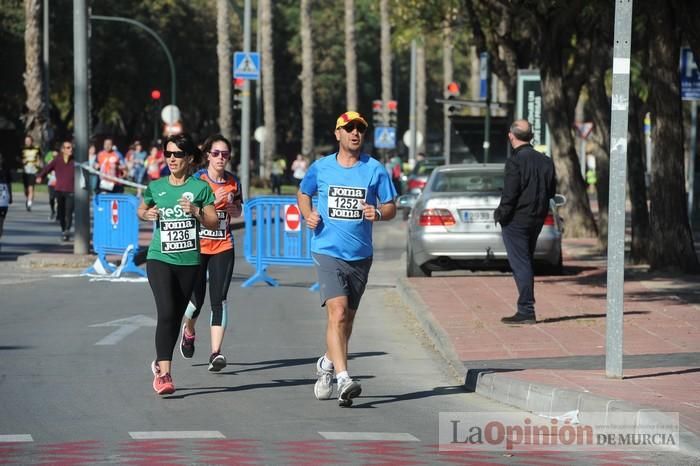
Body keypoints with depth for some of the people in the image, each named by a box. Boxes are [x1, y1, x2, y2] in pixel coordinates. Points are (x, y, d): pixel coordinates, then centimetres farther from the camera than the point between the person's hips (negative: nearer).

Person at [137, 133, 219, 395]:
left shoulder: (201, 188, 1)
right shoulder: (156, 187, 5)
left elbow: (214, 223, 1)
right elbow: (141, 210, 21)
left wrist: (196, 211, -17)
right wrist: (147, 214, -1)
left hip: (189, 262, 1)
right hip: (159, 258, -1)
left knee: (176, 317, 10)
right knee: (166, 313, -18)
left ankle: (160, 363, 31)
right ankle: (164, 374, -20)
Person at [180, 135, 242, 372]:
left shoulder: (233, 181, 4)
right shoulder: (197, 180, -6)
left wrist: (232, 205, -6)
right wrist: (212, 201, -25)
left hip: (223, 247, 2)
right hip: (197, 245, -2)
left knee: (219, 299, -9)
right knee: (197, 298, 3)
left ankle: (216, 352, -10)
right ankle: (188, 331, 37)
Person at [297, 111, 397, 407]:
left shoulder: (375, 170, 2)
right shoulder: (321, 168, 3)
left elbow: (391, 208, 6)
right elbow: (303, 194, 20)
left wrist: (378, 213, -16)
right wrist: (308, 215, -1)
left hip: (360, 255, 3)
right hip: (328, 251, -2)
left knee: (347, 317, 15)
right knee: (337, 313, -19)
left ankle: (327, 363, 41)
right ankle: (343, 378, -26)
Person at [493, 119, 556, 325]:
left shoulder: (515, 161, -16)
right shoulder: (545, 161, 7)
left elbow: (510, 194, -19)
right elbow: (552, 191, 11)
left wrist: (501, 214, -8)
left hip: (516, 220, -7)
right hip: (537, 219, 7)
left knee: (520, 264, -4)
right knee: (526, 263, 17)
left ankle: (526, 311, -7)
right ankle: (526, 310, 22)